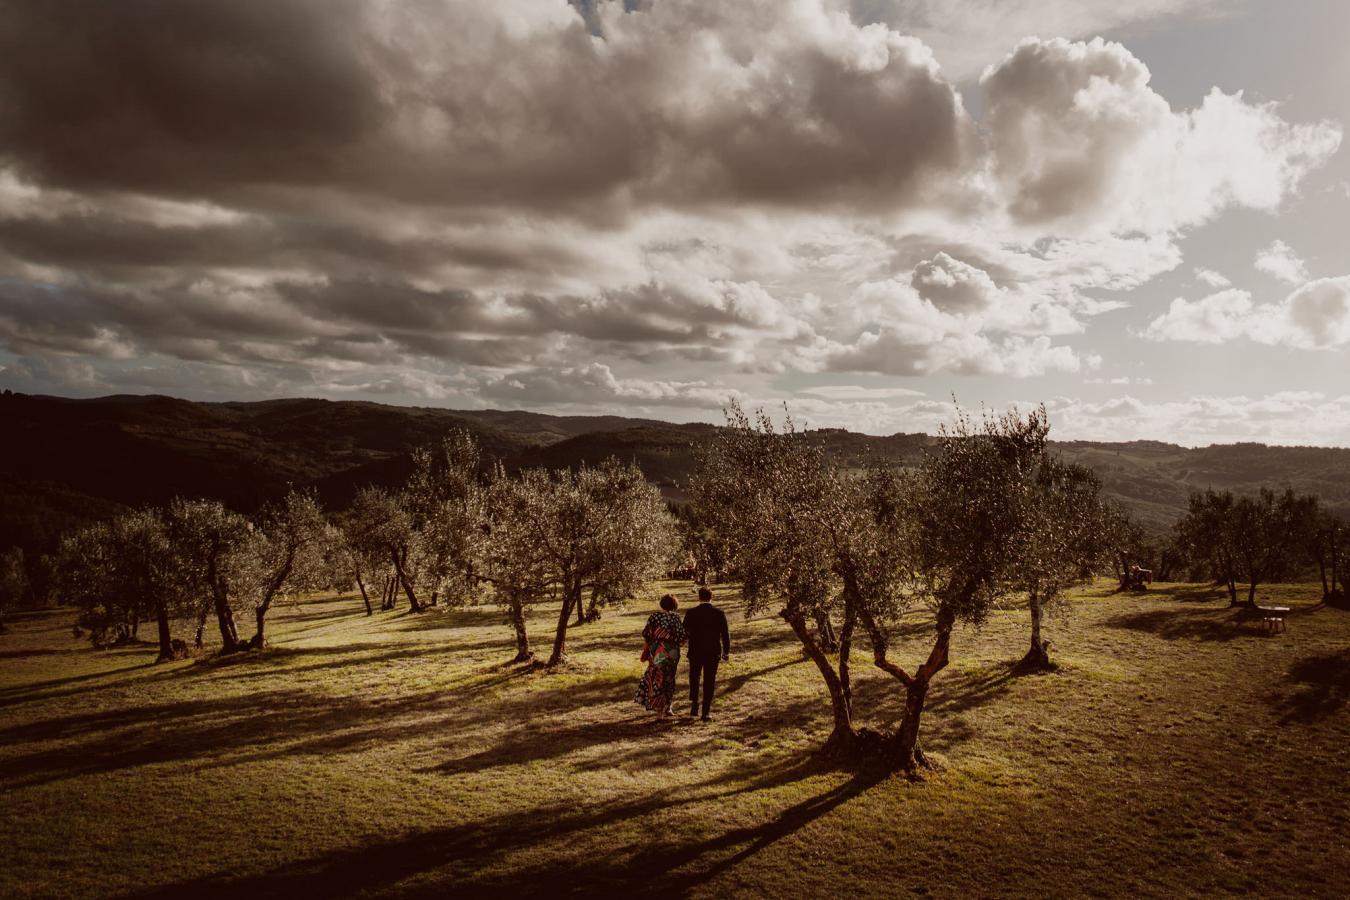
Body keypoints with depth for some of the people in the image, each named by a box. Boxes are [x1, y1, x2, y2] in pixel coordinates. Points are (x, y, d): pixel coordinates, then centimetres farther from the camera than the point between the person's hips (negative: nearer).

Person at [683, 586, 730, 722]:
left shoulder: (691, 613, -8)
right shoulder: (719, 614, -7)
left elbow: (684, 632, 1)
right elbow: (725, 634, -5)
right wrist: (726, 652, 7)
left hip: (695, 653, 0)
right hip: (713, 654, 0)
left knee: (694, 680, 20)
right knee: (709, 682, 9)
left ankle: (694, 708, 13)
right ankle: (706, 712, 9)